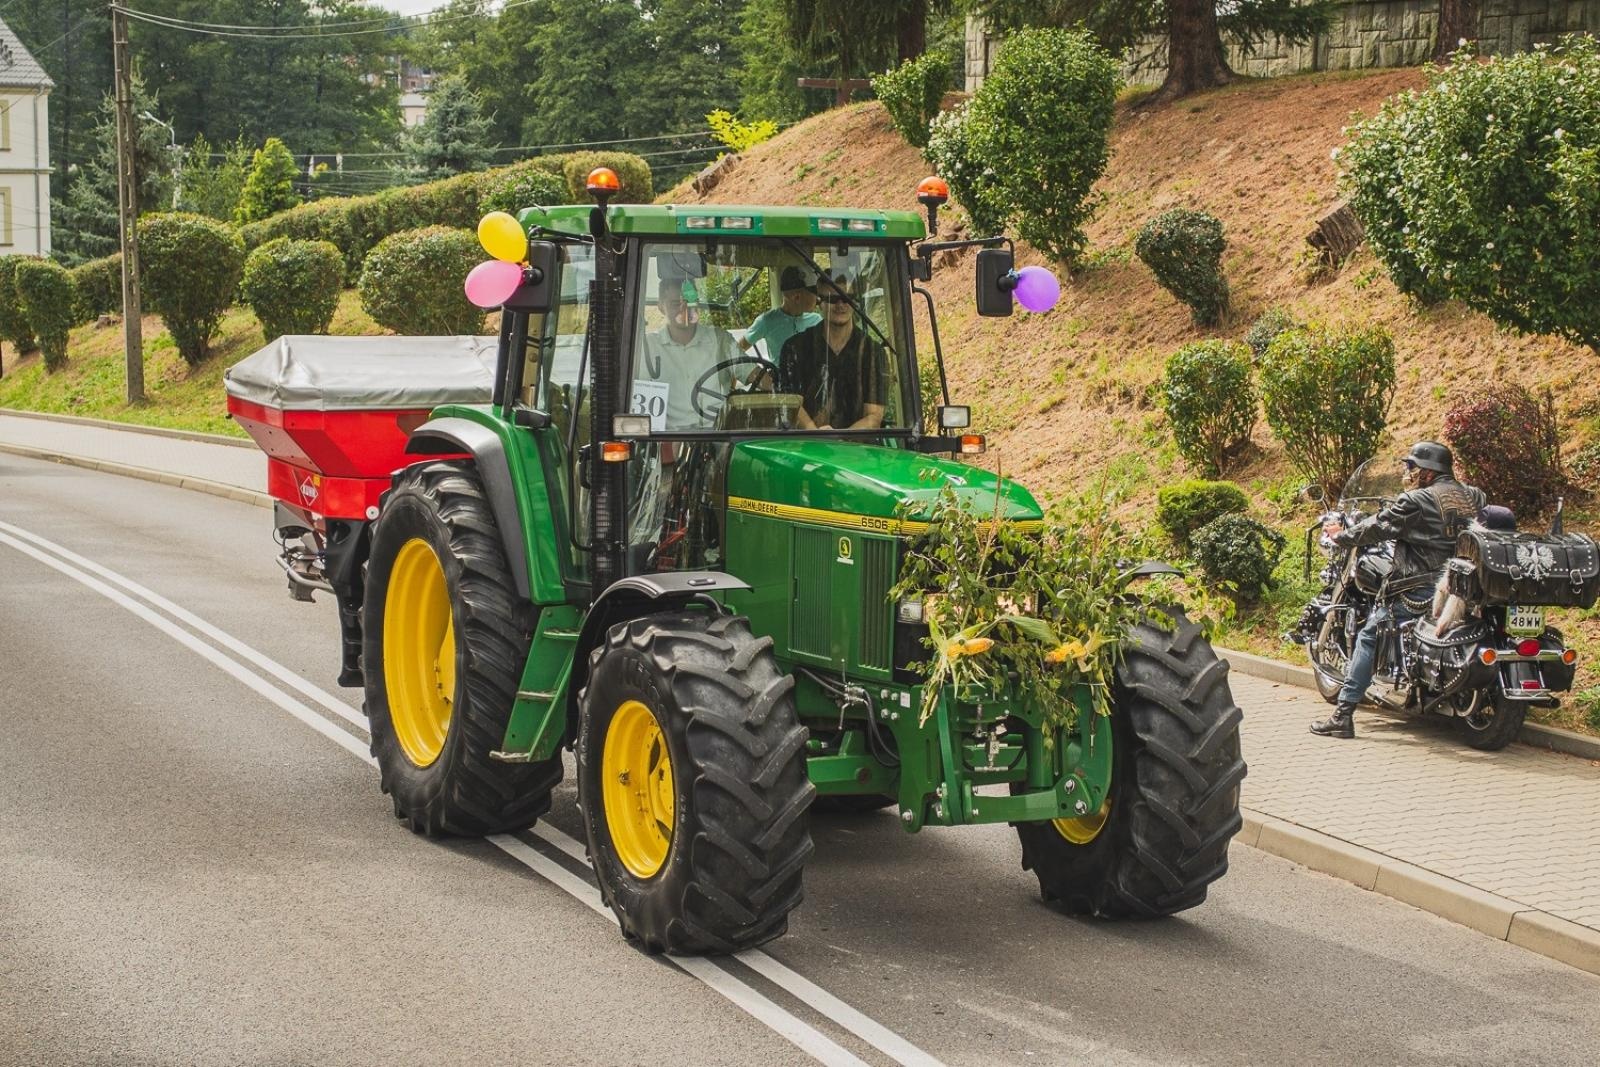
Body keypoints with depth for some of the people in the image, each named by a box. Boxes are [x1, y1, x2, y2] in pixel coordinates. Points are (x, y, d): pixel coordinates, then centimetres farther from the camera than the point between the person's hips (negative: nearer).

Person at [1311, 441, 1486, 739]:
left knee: (1369, 635, 4)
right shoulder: (1475, 497, 10)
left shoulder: (1416, 502, -9)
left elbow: (1375, 528, -4)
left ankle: (1343, 714, -2)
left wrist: (1341, 537, 13)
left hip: (1420, 592, -6)